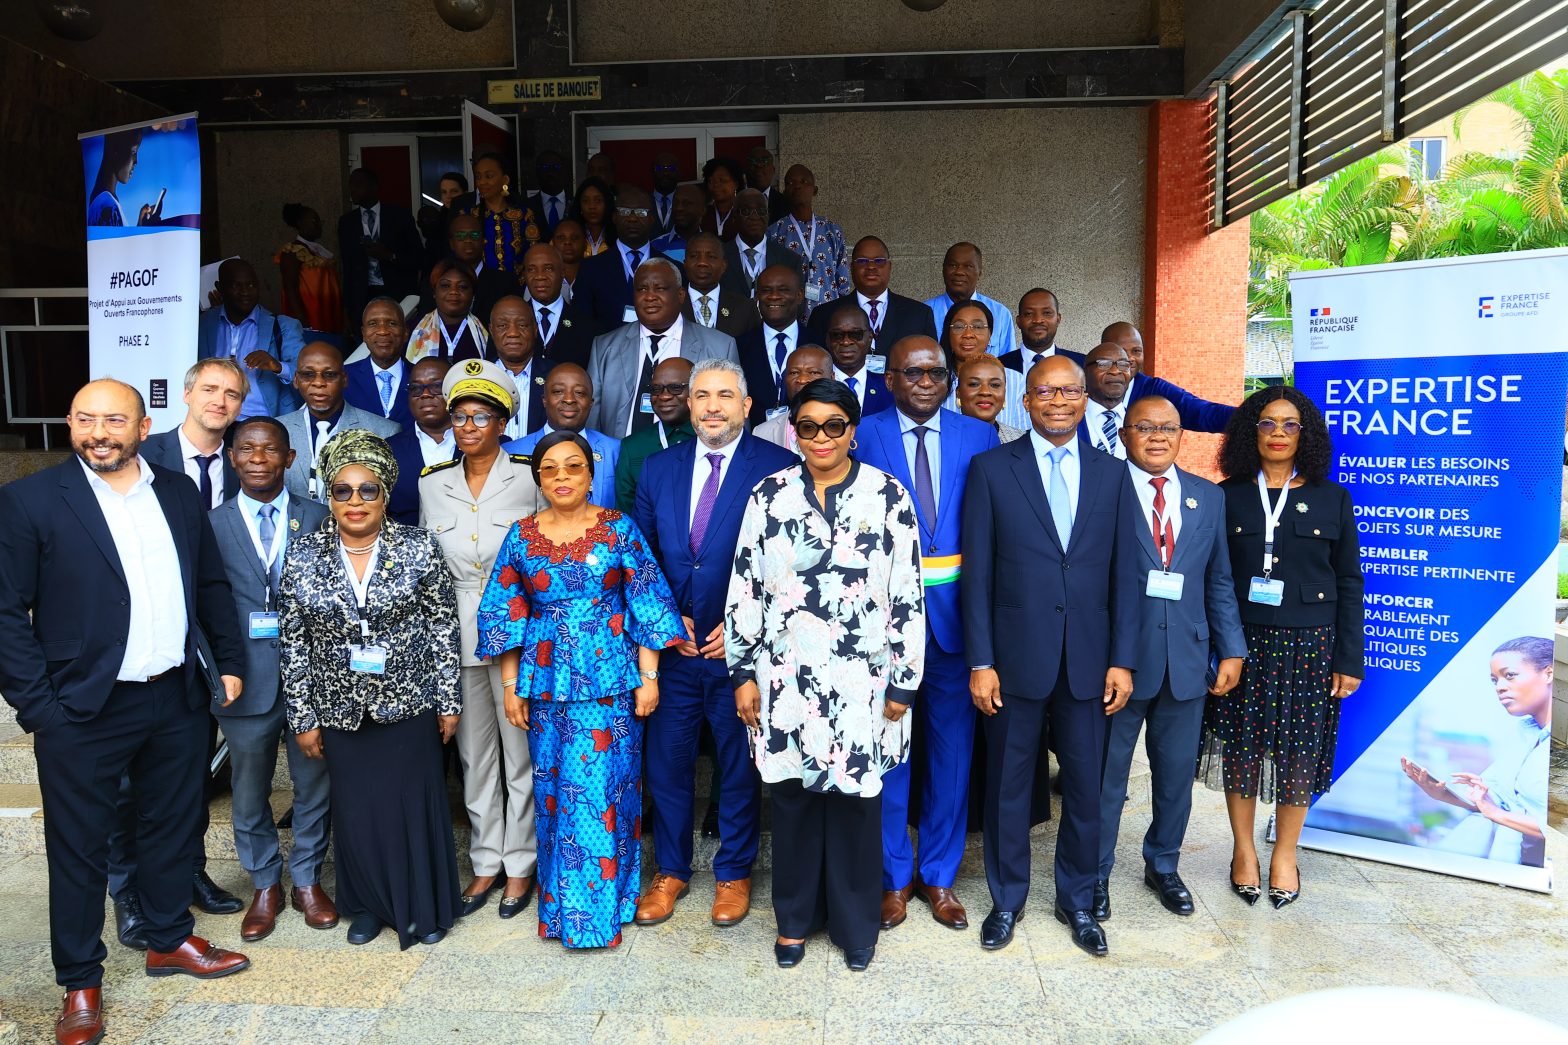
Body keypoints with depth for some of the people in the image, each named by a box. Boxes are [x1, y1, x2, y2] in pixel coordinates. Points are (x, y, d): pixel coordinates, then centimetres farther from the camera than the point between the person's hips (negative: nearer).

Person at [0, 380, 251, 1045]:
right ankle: (79, 983, 29)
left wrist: (229, 660, 8)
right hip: (83, 713, -4)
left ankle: (170, 940, 39)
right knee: (80, 848, 10)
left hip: (178, 701, 4)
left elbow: (211, 584, 11)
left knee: (171, 828, 19)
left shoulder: (178, 493, 4)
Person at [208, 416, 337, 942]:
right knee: (250, 792, 14)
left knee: (314, 785, 13)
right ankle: (265, 886, 34)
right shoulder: (211, 525, 0)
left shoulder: (319, 519, 0)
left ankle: (308, 880, 32)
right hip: (245, 682, 0)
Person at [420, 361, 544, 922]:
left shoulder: (529, 478, -6)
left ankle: (520, 864, 22)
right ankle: (486, 863, 28)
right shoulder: (432, 483, 6)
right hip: (456, 634, 4)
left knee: (520, 753, 6)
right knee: (474, 755, 14)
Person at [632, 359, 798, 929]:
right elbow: (641, 555, 10)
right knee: (666, 761, 13)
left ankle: (734, 872, 33)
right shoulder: (658, 468, 6)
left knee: (739, 765, 12)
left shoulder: (777, 467, -7)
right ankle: (671, 870, 34)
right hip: (672, 646, 3)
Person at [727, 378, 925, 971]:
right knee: (792, 795, 12)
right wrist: (744, 672, 1)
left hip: (860, 682, -1)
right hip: (786, 679, 2)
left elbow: (908, 596, -3)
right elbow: (745, 588, 3)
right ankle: (795, 917, 33)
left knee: (855, 800, 9)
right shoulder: (770, 494, 2)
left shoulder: (888, 496, -3)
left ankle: (854, 923, 30)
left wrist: (903, 682, -3)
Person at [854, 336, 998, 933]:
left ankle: (939, 877, 30)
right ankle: (893, 876, 29)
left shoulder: (979, 437, 4)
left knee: (952, 749, 12)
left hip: (954, 612, 2)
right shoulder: (863, 436, -1)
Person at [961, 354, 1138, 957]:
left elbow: (1124, 574, 6)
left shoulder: (1111, 474, 6)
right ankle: (1007, 899, 31)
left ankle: (1077, 901, 33)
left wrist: (1122, 660, 0)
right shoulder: (991, 469, -1)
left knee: (1085, 788, 12)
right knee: (1007, 786, 11)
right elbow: (977, 573, -4)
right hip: (1015, 658, -2)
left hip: (1088, 662, 2)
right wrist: (980, 662, -7)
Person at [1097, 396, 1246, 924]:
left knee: (1177, 773, 16)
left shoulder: (1209, 497, 9)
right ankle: (1096, 875, 27)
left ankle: (1163, 866, 38)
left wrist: (1231, 649, 5)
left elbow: (1219, 581, 11)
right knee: (1106, 774, 8)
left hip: (1188, 658, 4)